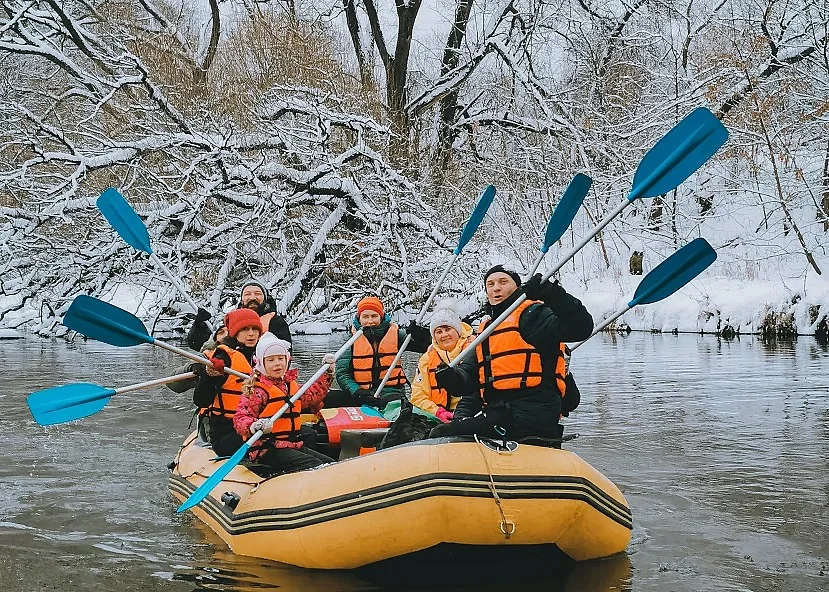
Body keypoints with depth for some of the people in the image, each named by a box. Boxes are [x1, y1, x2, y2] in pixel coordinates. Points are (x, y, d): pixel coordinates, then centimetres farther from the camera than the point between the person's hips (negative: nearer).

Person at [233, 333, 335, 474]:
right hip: (267, 449, -9)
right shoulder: (257, 391, -8)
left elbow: (313, 395, 36)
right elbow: (241, 418, -14)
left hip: (294, 445, 9)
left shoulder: (291, 385, 18)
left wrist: (327, 372, 29)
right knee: (314, 465, -28)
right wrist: (255, 427, -36)